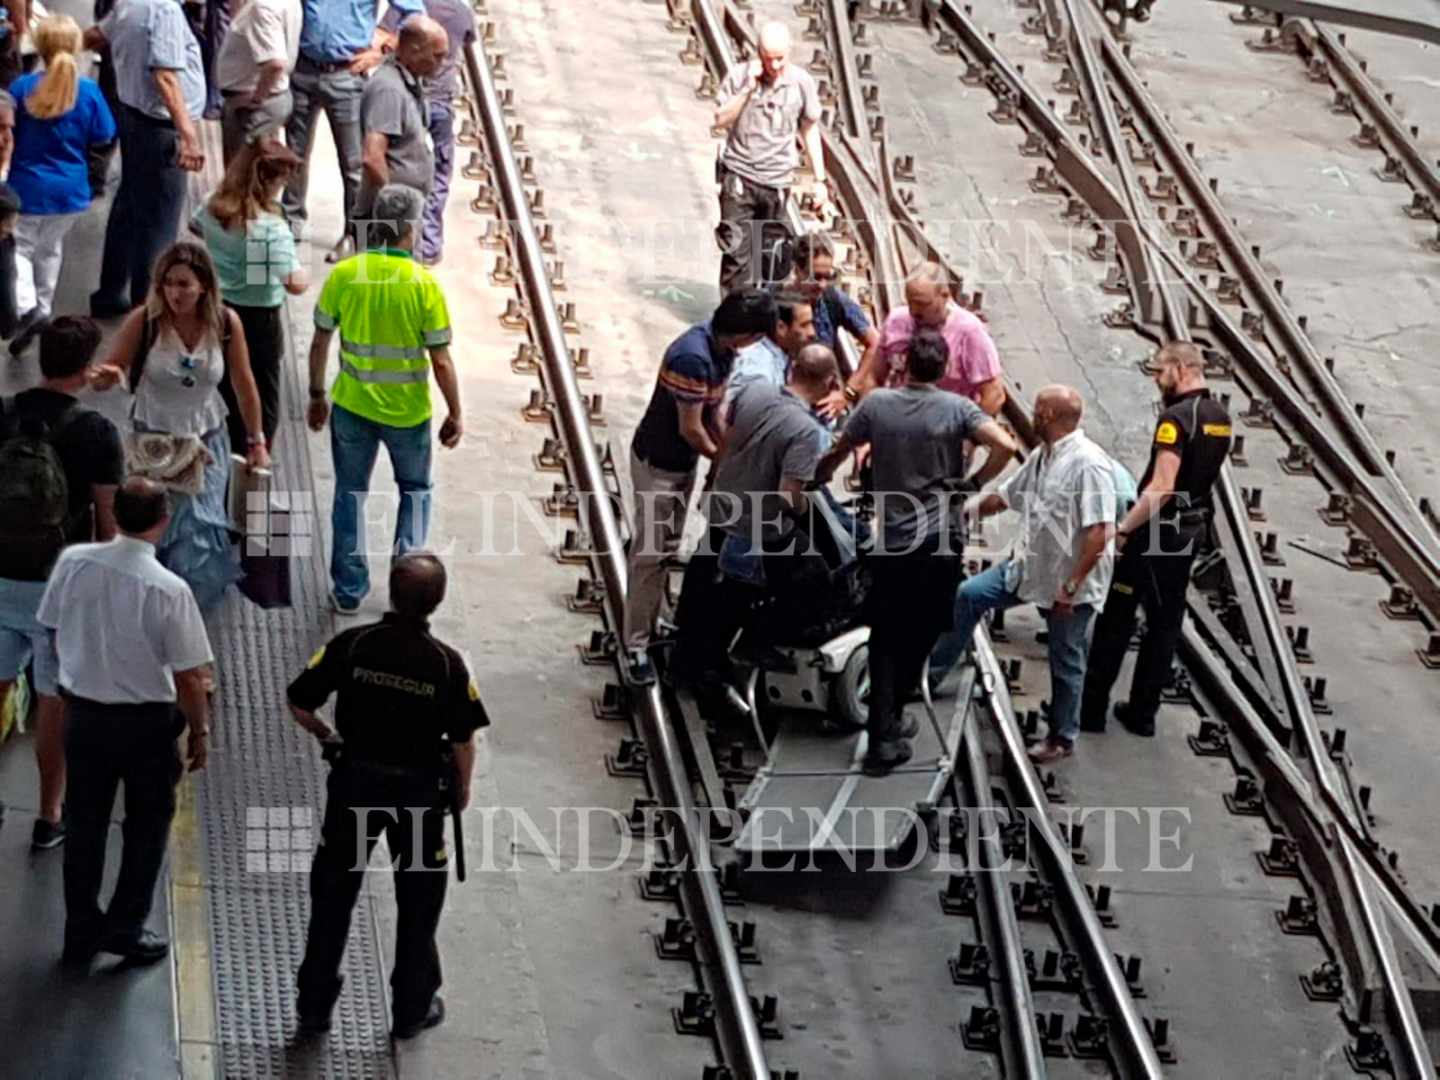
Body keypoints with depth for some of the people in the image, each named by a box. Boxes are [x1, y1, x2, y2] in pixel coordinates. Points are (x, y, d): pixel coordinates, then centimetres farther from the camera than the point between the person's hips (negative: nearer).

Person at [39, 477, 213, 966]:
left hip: (83, 713, 4)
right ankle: (125, 927, 24)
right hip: (146, 723, -4)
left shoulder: (73, 562, -12)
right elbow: (189, 677, -18)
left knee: (85, 824, 19)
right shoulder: (169, 590, -24)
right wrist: (199, 731, -1)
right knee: (147, 828, 18)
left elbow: (55, 632, 4)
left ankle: (82, 930, 28)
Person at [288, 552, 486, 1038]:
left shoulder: (352, 644, -14)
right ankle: (413, 1007, 26)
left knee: (333, 894, 15)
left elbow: (299, 705, -9)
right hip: (420, 789, -1)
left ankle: (314, 1004, 21)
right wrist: (461, 789, 8)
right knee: (418, 899, 16)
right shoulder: (447, 664, -16)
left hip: (356, 779, 1)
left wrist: (326, 735, 11)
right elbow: (463, 742, -10)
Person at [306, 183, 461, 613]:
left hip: (352, 405, 2)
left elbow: (320, 343, -1)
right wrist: (455, 414, 0)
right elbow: (441, 361, -12)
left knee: (350, 493, 17)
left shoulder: (343, 274, -9)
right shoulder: (423, 284, -16)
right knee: (415, 490, 22)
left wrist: (317, 396, 13)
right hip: (407, 412, -2)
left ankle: (348, 590, 22)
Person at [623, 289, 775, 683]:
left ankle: (655, 620, 35)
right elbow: (690, 429, -25)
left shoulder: (722, 349, -4)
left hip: (683, 461, 9)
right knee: (650, 553, -3)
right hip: (658, 463, -9)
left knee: (667, 547, 20)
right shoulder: (693, 357, -33)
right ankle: (636, 644, 4)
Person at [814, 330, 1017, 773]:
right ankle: (890, 718, 21)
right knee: (918, 637, 14)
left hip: (891, 541, 1)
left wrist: (818, 478, 27)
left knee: (886, 640, 8)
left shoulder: (876, 404, -3)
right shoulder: (956, 408, -7)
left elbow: (836, 453, 6)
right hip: (940, 542, -1)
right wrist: (975, 482, -2)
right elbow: (1005, 446, -19)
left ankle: (883, 733, -2)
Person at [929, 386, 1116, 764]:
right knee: (968, 595, 6)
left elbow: (1099, 533, -27)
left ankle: (1063, 738, 22)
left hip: (1071, 581, -8)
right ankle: (931, 672, 16)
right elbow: (1005, 496, 21)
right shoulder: (1041, 457, 6)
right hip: (1028, 566, 8)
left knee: (1066, 663, 6)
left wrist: (1070, 587, -26)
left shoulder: (1088, 463, -23)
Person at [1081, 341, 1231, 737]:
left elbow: (1161, 488, -26)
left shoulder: (1176, 418, -19)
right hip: (1192, 530, 8)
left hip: (1156, 528, -8)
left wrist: (1122, 529, -24)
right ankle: (1142, 712, 18)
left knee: (1116, 618, 1)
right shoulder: (1220, 418, 8)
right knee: (1165, 623, 12)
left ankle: (1092, 708, 6)